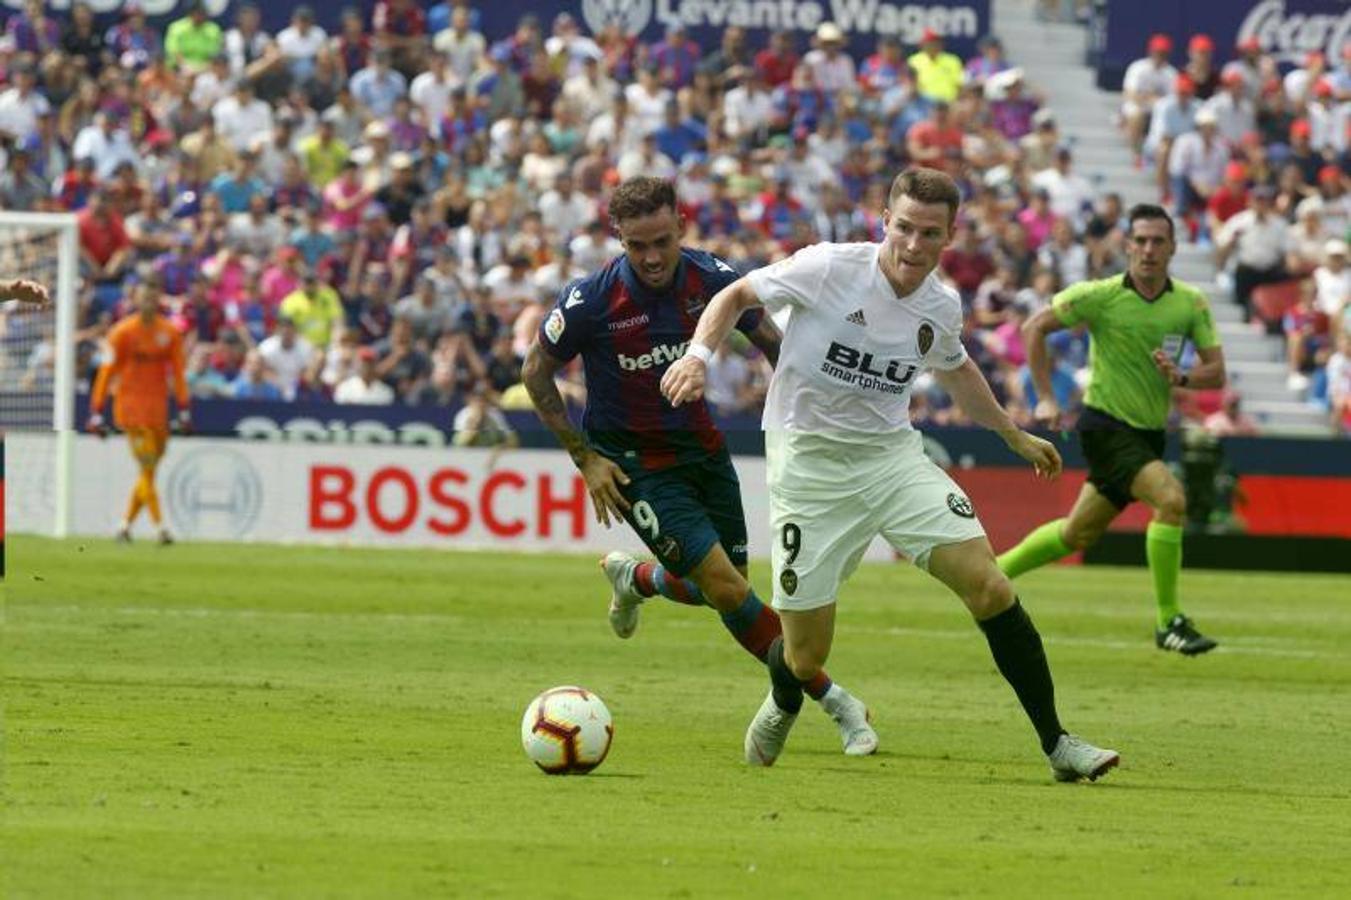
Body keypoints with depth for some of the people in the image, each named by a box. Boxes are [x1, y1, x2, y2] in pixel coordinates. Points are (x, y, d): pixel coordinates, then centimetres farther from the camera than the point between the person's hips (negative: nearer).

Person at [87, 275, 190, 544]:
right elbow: (107, 371, -4)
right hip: (131, 405, -4)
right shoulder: (122, 332, -4)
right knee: (147, 467, -12)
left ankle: (126, 524, 16)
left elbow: (178, 372, 7)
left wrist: (183, 409, -1)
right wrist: (96, 412, -9)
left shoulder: (170, 333, 6)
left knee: (149, 470, 4)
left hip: (158, 406, 4)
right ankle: (160, 526, -15)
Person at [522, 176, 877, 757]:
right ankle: (833, 701, -7)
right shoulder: (591, 300, -20)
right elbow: (537, 372, -5)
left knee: (722, 588, 11)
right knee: (726, 586, -15)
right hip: (633, 463, -5)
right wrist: (584, 457, -8)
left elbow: (773, 343, 6)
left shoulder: (711, 278, -11)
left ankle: (633, 579, 44)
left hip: (701, 444, 5)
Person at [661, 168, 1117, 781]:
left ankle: (1056, 743, -7)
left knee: (988, 585, -16)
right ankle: (782, 705, 38)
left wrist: (1015, 436, 31)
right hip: (809, 464, -3)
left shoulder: (942, 308, 0)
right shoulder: (827, 269, -15)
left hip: (892, 454, 3)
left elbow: (955, 369, 23)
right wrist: (698, 354, -20)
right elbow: (736, 296, -2)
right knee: (805, 656, -2)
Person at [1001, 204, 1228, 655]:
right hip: (1106, 425, -6)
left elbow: (1216, 372, -1)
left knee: (1079, 533, 15)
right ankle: (1169, 622, -18)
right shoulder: (1100, 295, -13)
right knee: (1171, 499, -25)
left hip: (1149, 431, 6)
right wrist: (1045, 397, -9)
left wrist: (1181, 377, -22)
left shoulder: (1191, 303, -2)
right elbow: (1034, 327, -5)